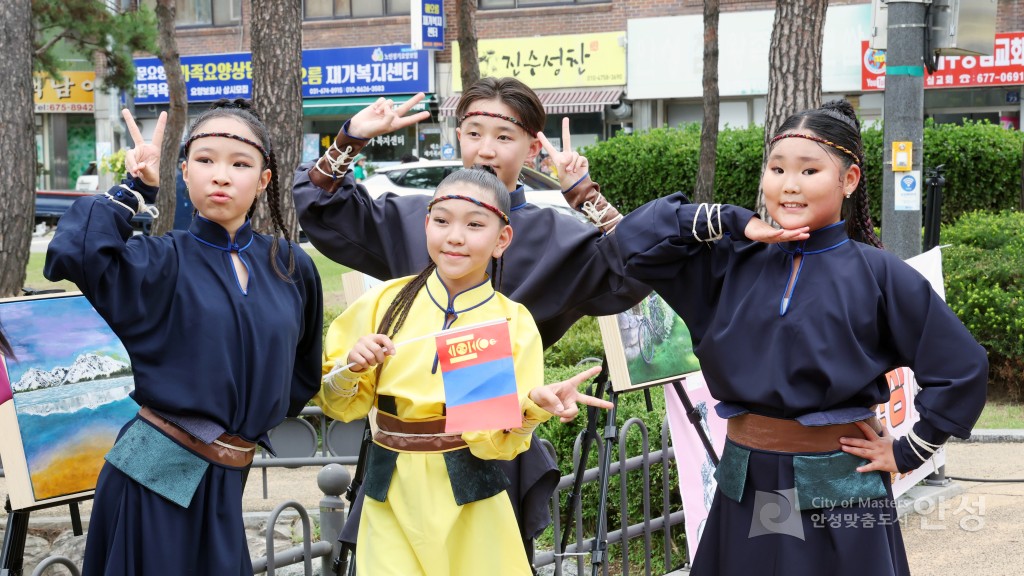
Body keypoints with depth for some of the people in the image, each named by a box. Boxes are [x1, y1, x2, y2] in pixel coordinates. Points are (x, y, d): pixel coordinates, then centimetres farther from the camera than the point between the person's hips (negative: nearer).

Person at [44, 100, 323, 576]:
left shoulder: (291, 268, 7)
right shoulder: (161, 264, -2)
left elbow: (304, 368, 23)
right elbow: (74, 252, -22)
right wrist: (136, 188, -11)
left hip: (223, 483, 3)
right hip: (155, 475, -3)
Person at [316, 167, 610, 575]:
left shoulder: (514, 324, -4)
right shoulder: (387, 301, -1)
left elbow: (498, 443, -9)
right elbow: (338, 405, 5)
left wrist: (531, 406, -28)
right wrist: (352, 369, -14)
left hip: (470, 507, -1)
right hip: (390, 499, 1)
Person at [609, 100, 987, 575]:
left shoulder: (878, 276, -7)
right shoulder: (734, 264, 3)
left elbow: (962, 370, -4)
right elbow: (635, 240, -1)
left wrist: (907, 454, -3)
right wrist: (735, 224, -5)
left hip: (838, 497, -3)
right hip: (745, 489, 4)